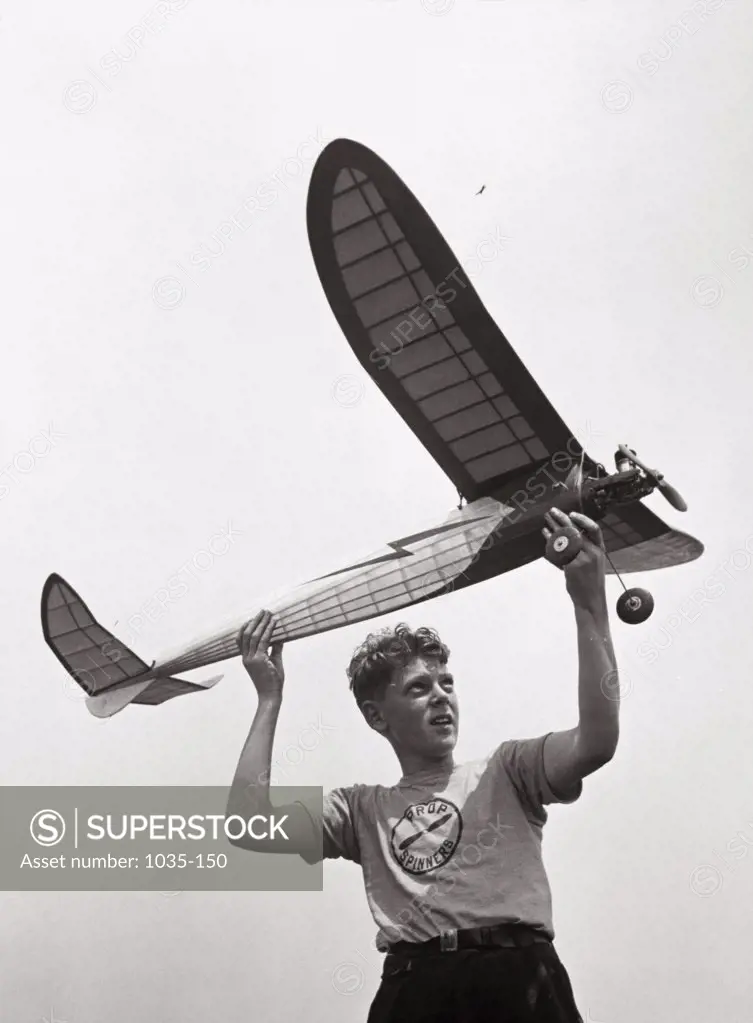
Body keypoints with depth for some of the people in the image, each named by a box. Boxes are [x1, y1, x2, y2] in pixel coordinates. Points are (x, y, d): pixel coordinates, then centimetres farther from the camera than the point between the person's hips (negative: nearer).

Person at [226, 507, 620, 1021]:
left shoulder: (505, 772, 16)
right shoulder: (363, 808, 19)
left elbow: (597, 740, -1)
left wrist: (590, 603, -6)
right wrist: (270, 699, 11)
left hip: (520, 981, 0)